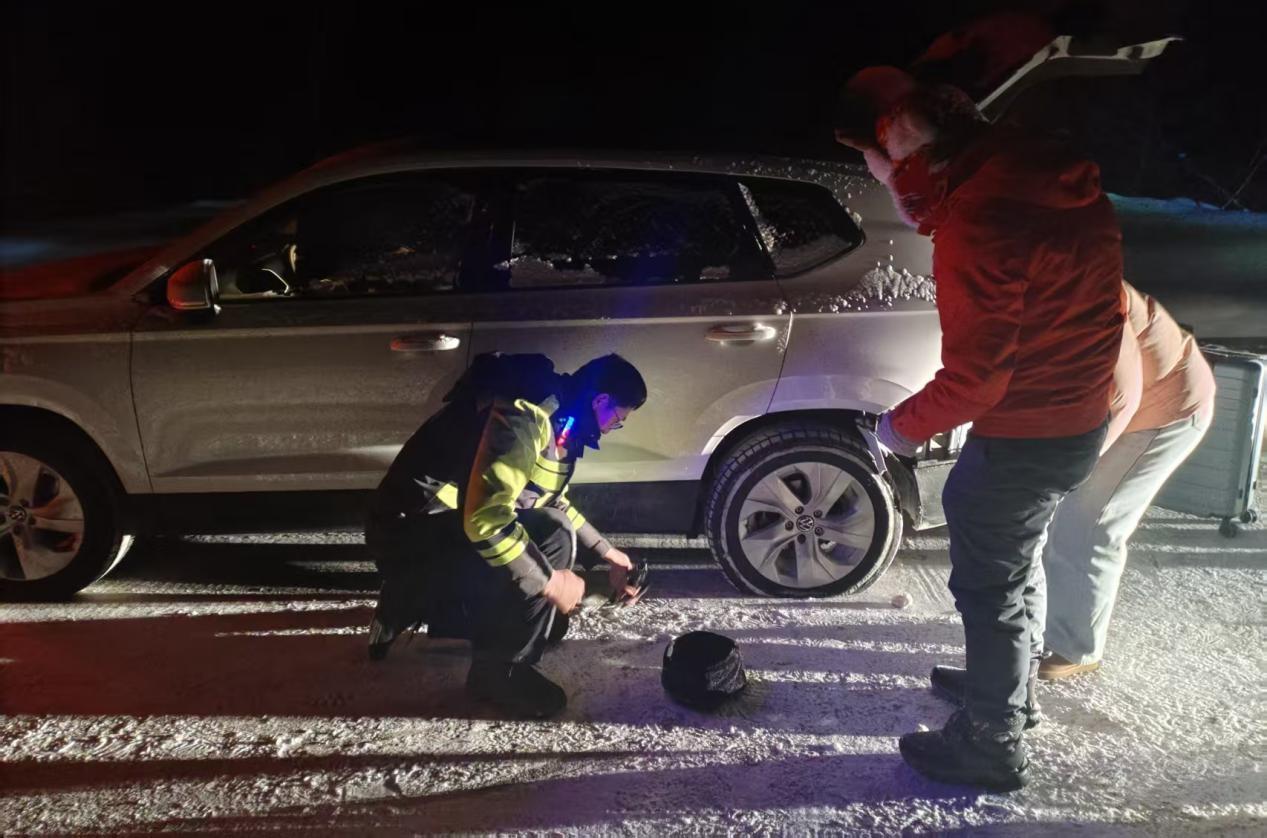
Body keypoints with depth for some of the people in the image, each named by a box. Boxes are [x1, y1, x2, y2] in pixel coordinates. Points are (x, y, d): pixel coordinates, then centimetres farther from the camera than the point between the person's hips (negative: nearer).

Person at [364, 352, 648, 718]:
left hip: (448, 524, 10)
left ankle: (411, 605, 19)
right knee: (552, 538, -23)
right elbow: (485, 518, -32)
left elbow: (555, 504, 23)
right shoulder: (526, 416, -25)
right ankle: (499, 671, -7)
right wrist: (549, 581, -23)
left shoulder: (558, 417, 8)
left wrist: (606, 554, 18)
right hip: (410, 533, -10)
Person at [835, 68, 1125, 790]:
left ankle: (993, 746, 27)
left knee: (992, 588, 8)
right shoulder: (1035, 168, -1)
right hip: (1078, 415, 9)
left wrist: (904, 425, -10)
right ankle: (1012, 683, 49)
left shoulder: (978, 223, -29)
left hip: (1025, 438, -9)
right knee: (1016, 564, 28)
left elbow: (975, 376, -26)